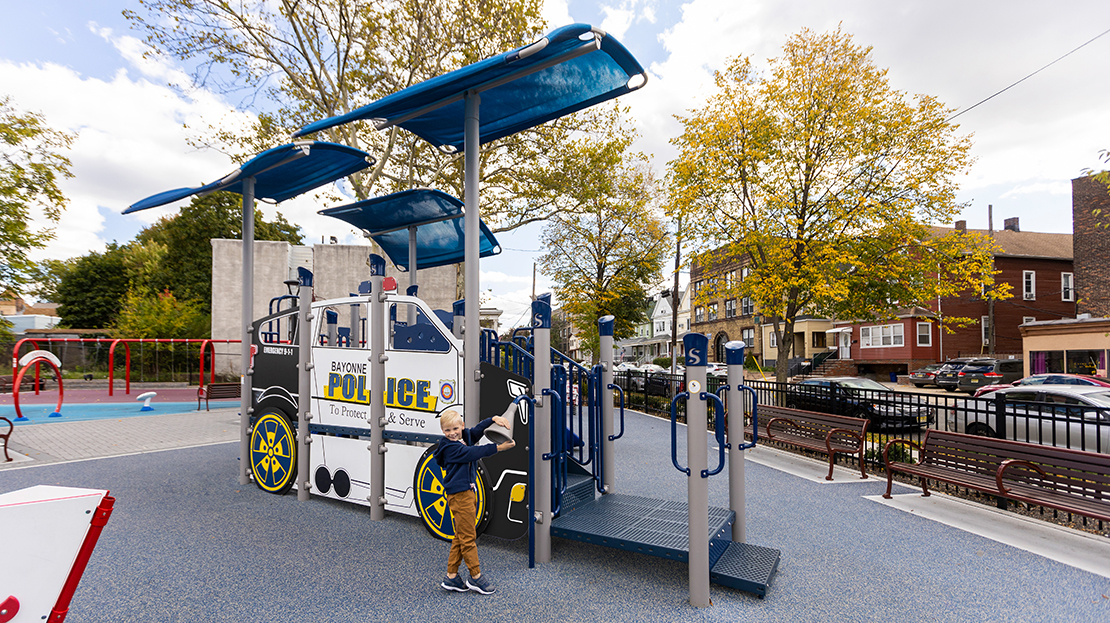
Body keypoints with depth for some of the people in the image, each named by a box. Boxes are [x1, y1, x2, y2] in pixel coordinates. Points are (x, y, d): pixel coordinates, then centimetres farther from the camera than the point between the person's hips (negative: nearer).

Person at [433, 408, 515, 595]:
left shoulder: (466, 437, 9)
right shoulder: (450, 447, -15)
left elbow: (479, 429, 2)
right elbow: (473, 453, -22)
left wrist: (494, 419, -18)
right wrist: (498, 447, -23)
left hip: (469, 492, 9)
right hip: (459, 495, -9)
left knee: (460, 537, 13)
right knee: (468, 537, 1)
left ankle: (451, 576, 22)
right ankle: (475, 576, 12)